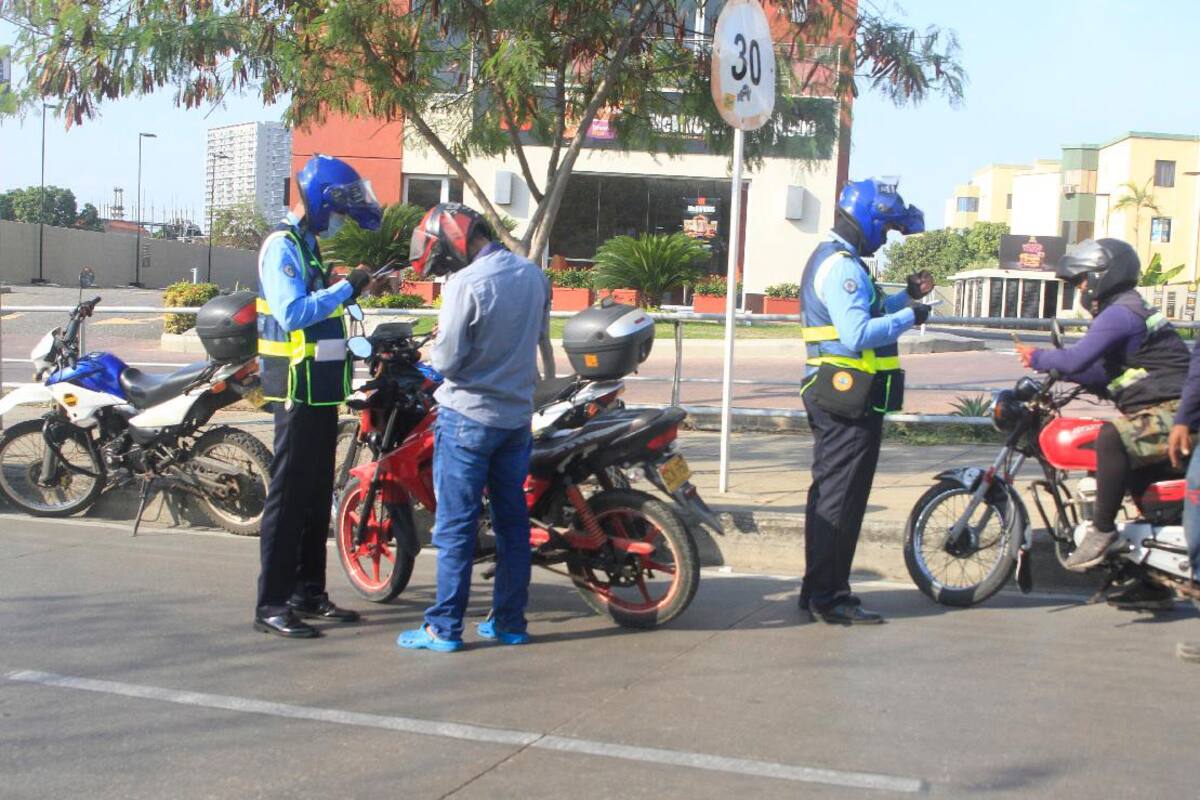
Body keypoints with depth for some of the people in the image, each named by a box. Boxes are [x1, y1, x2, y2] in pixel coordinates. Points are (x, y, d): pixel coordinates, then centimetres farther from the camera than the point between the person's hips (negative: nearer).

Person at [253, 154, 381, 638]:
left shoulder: (308, 245, 17)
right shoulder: (282, 246, -12)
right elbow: (291, 314, -25)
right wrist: (345, 287, -21)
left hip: (322, 392, 10)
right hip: (298, 391, -10)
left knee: (318, 496, 13)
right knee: (289, 497, -7)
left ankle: (308, 593, 22)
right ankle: (271, 605, -2)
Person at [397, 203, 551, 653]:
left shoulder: (466, 284, -19)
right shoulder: (533, 275, 4)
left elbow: (446, 360, -18)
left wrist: (436, 350, 3)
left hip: (468, 417, -7)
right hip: (519, 414, 7)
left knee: (456, 526, 0)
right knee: (512, 521, 12)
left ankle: (444, 628, 4)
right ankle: (510, 621, 19)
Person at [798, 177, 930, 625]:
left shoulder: (834, 259, 17)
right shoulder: (843, 266, -17)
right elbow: (859, 336, -27)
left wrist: (907, 298, 11)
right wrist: (909, 317, -16)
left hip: (838, 397, 11)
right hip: (852, 398, -11)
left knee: (831, 496, 15)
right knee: (841, 499, -6)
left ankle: (819, 591, 23)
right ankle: (828, 597, -1)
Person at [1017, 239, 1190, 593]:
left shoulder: (1119, 314, -12)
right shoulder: (1131, 311, 22)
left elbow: (1075, 359, -22)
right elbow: (1106, 375, 25)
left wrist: (1039, 358, -3)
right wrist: (1049, 366, 15)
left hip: (1171, 414, -11)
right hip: (1163, 416, 11)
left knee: (1111, 437, -34)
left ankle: (1102, 529, -30)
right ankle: (1155, 585, 32)